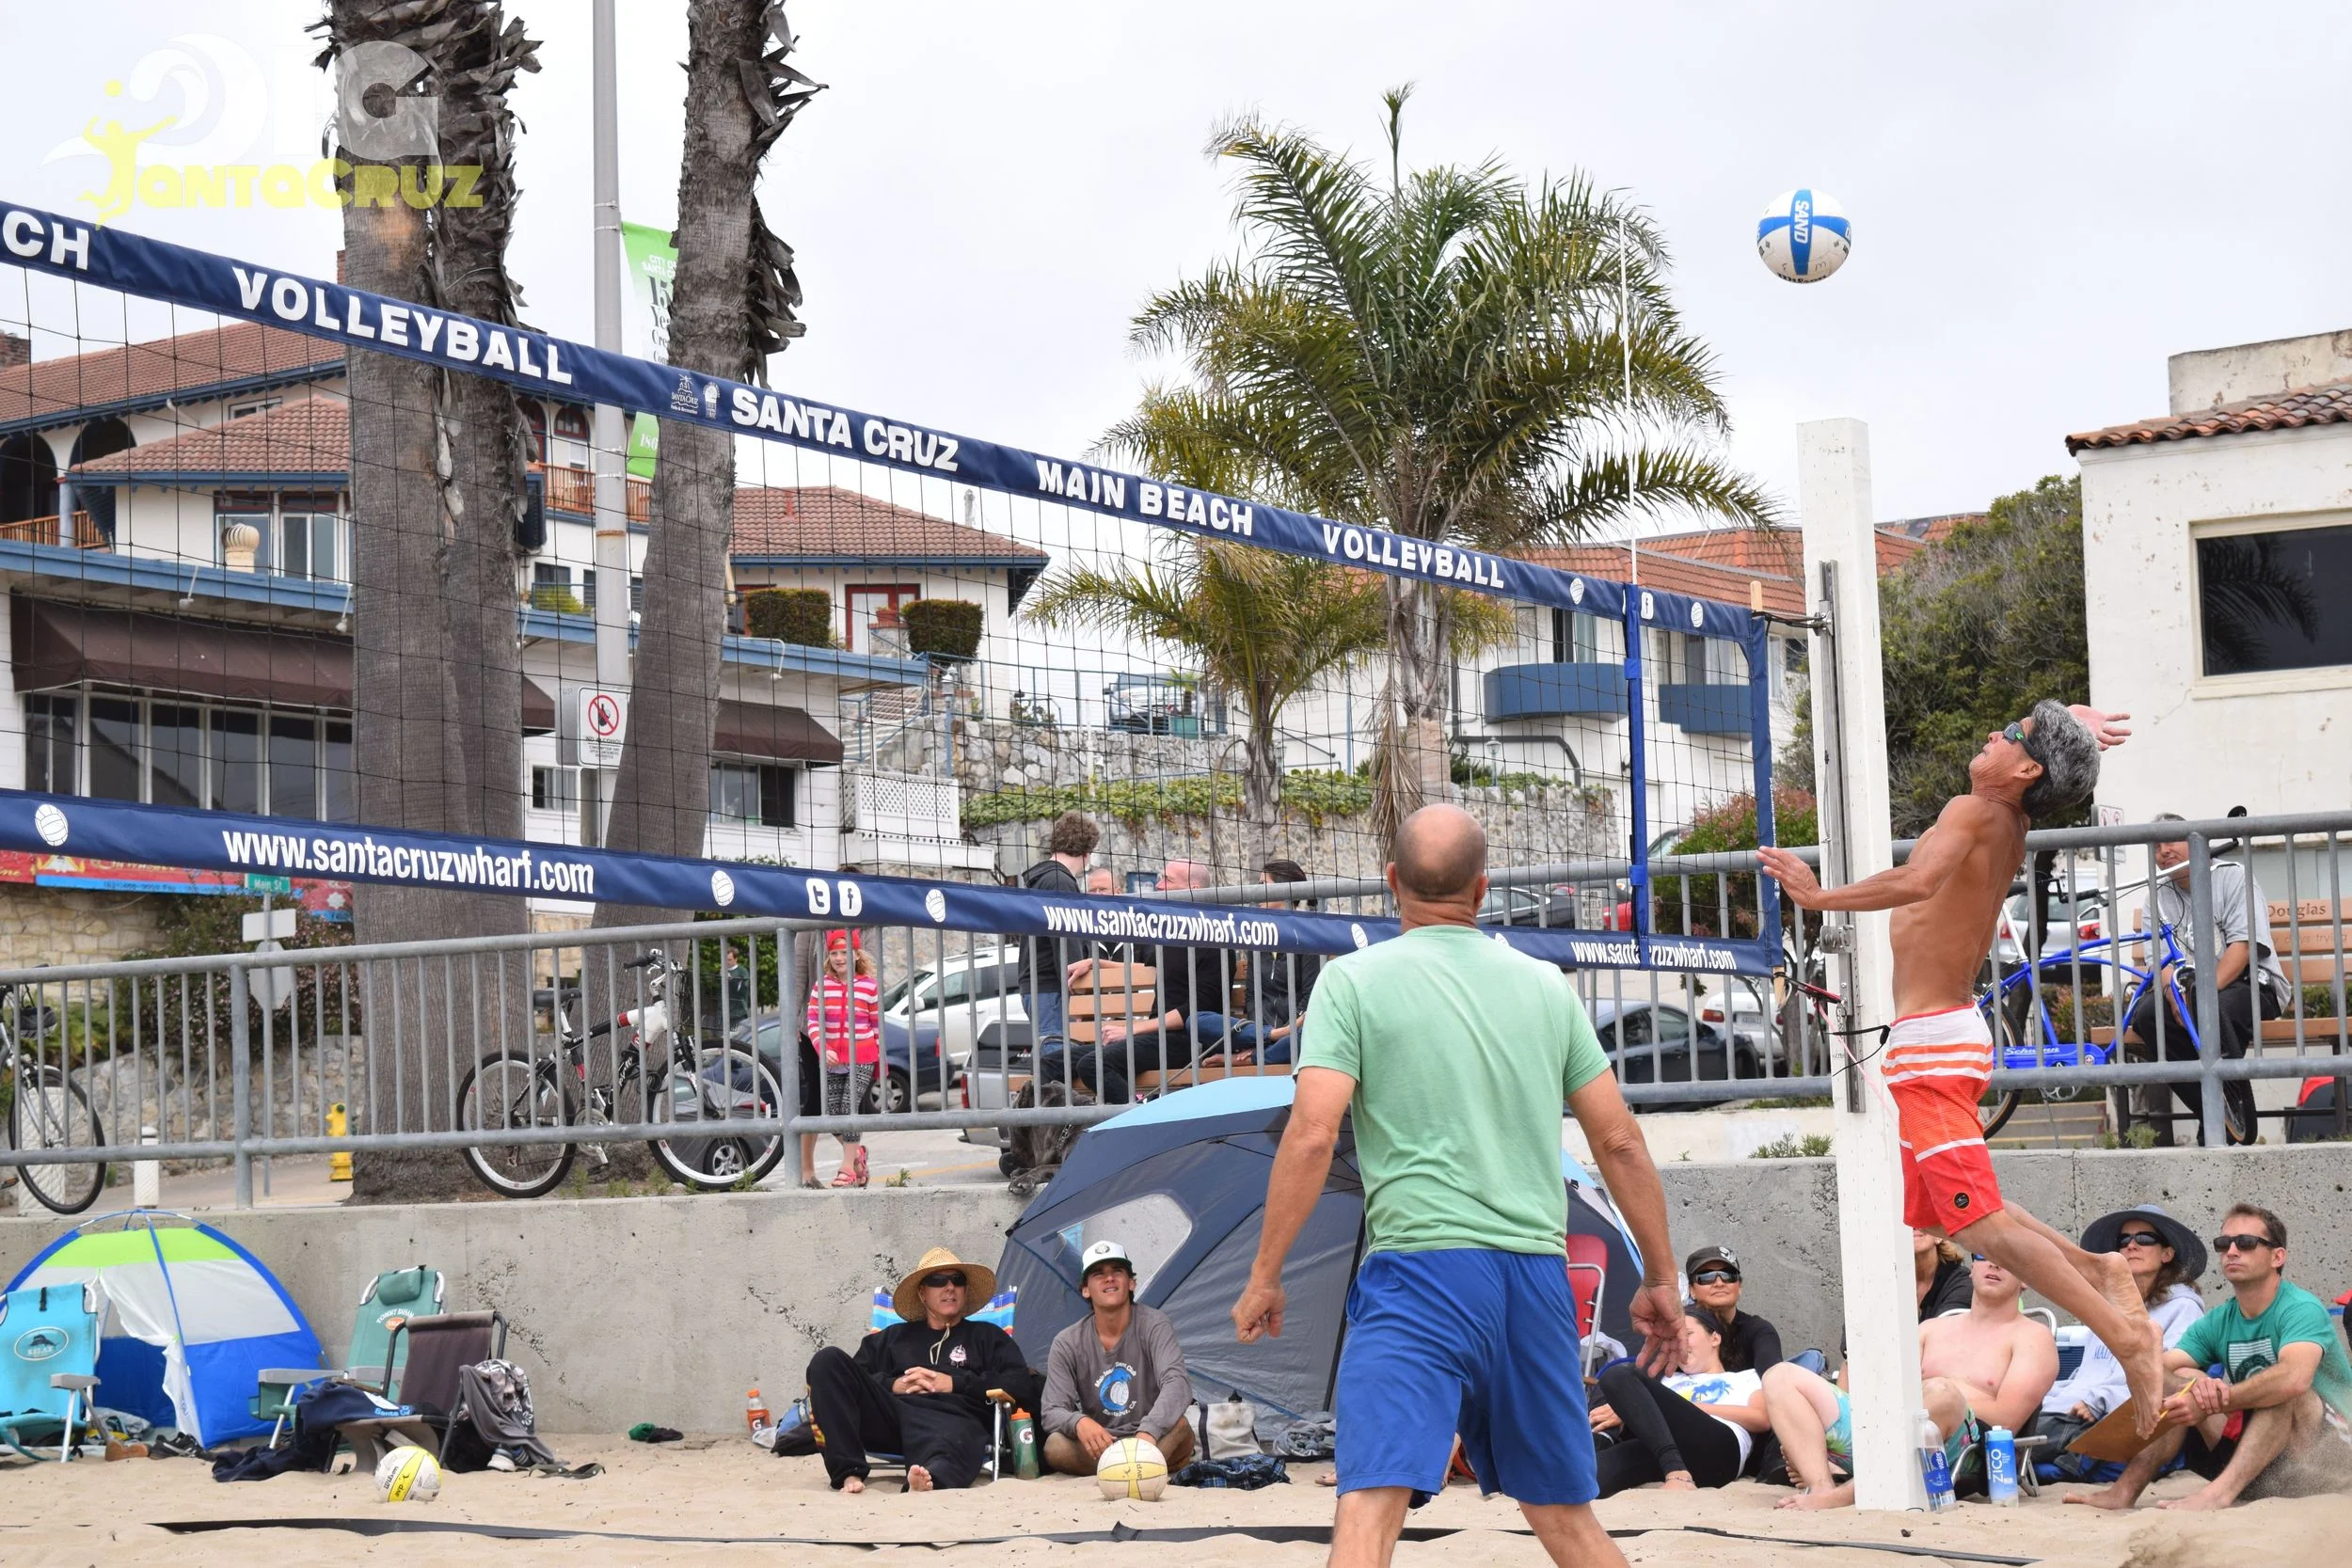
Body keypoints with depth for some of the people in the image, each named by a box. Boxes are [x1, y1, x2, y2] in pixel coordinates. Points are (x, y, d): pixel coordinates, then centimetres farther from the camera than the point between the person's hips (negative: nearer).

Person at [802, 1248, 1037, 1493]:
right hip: (892, 1414, 3)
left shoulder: (986, 1337, 30)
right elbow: (850, 1380, 23)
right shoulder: (894, 1336, 35)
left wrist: (956, 1383, 4)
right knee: (828, 1360, -19)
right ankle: (848, 1473, -33)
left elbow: (1023, 1385, 13)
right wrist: (893, 1385, 2)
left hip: (952, 1418, -3)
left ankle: (929, 1480, -82)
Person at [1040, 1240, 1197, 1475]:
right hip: (1097, 1449, 1)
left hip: (1156, 1443, -1)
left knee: (1179, 1427, -33)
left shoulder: (1153, 1325, -8)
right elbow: (1051, 1412, -9)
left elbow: (1177, 1384, -24)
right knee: (1055, 1445, -31)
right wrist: (1078, 1423, -36)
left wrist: (1148, 1432, -45)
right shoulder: (1067, 1344, -2)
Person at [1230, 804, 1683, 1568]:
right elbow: (1620, 1141, 12)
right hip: (1538, 1277, 5)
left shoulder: (1353, 980, 1)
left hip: (1419, 1269, -4)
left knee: (1370, 1504, -13)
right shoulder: (1546, 985, 12)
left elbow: (1311, 1135, -9)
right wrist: (1660, 1280, 21)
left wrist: (1263, 1277, -2)